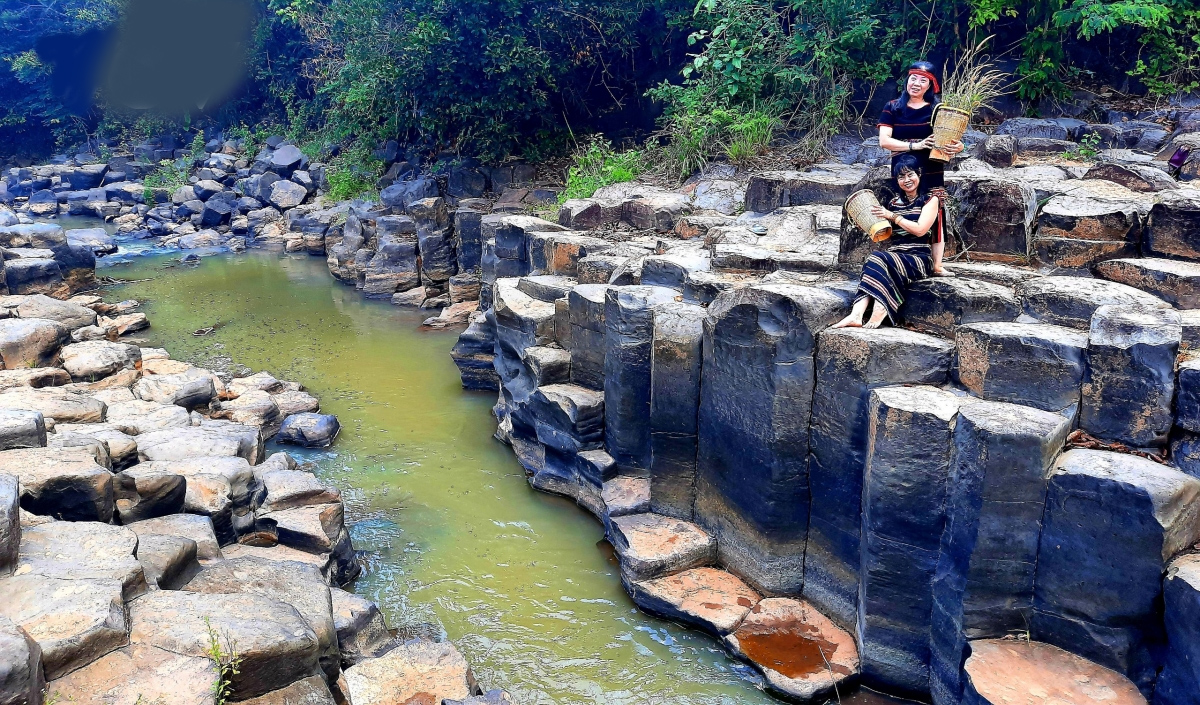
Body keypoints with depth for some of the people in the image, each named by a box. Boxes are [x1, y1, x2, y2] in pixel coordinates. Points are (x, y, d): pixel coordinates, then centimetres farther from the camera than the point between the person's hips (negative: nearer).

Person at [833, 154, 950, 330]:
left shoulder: (930, 200, 7)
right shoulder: (893, 203, 21)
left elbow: (920, 230, -8)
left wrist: (892, 216, -8)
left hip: (919, 258, -4)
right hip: (894, 255, 4)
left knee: (878, 260, -35)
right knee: (875, 260, -33)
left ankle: (877, 316, -47)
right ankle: (856, 315, -50)